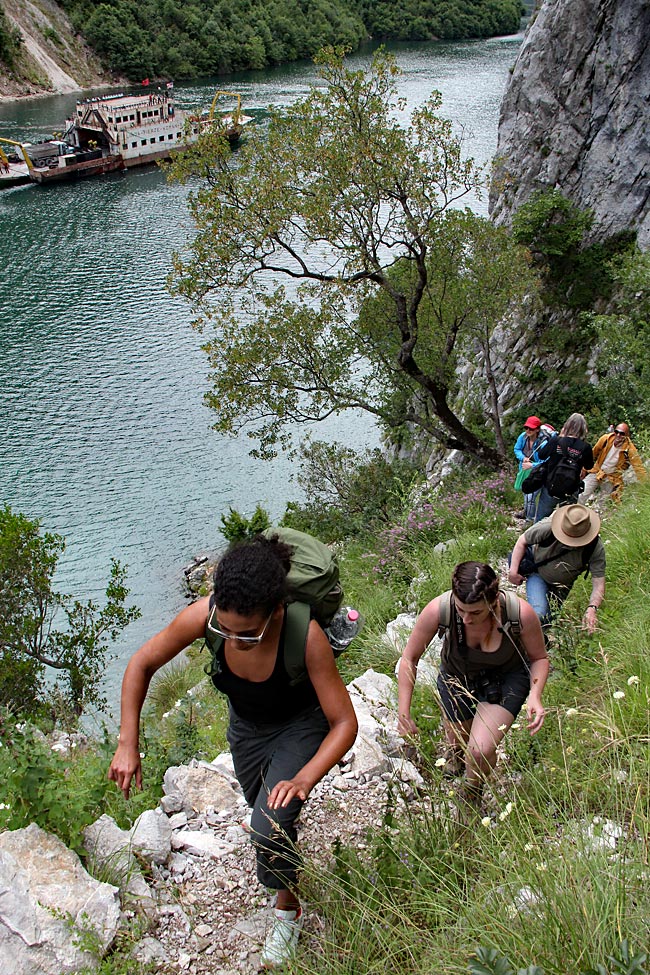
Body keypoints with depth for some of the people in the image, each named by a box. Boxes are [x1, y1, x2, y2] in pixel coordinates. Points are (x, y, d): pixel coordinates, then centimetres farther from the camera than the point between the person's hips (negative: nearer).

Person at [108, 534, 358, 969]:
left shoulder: (305, 635, -41)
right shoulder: (204, 614, -34)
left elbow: (345, 723, -31)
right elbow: (142, 664, -17)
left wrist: (303, 779, -44)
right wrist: (128, 746, -19)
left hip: (301, 727, -4)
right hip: (246, 729, 4)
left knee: (270, 827, -23)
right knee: (267, 817, 27)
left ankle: (288, 909, 10)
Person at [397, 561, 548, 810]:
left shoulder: (521, 613, -34)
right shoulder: (439, 609, -35)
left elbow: (539, 658, -12)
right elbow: (409, 658, -17)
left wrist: (535, 696, -29)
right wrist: (403, 714, -18)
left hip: (506, 680, -2)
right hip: (457, 678, 2)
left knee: (480, 752, -22)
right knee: (457, 746, 22)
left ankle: (470, 801, 14)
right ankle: (455, 756, 63)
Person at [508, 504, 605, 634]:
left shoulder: (596, 548, -28)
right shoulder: (548, 527, -32)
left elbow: (599, 583, -27)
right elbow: (522, 541, -15)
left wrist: (592, 608, -44)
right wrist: (513, 571, -20)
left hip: (561, 584, 2)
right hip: (537, 570, -2)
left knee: (545, 622, -2)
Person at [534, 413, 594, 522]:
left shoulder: (556, 441, -14)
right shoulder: (585, 447, -12)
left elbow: (541, 455, 2)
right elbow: (589, 466, 5)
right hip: (571, 492, 1)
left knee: (540, 521, 14)